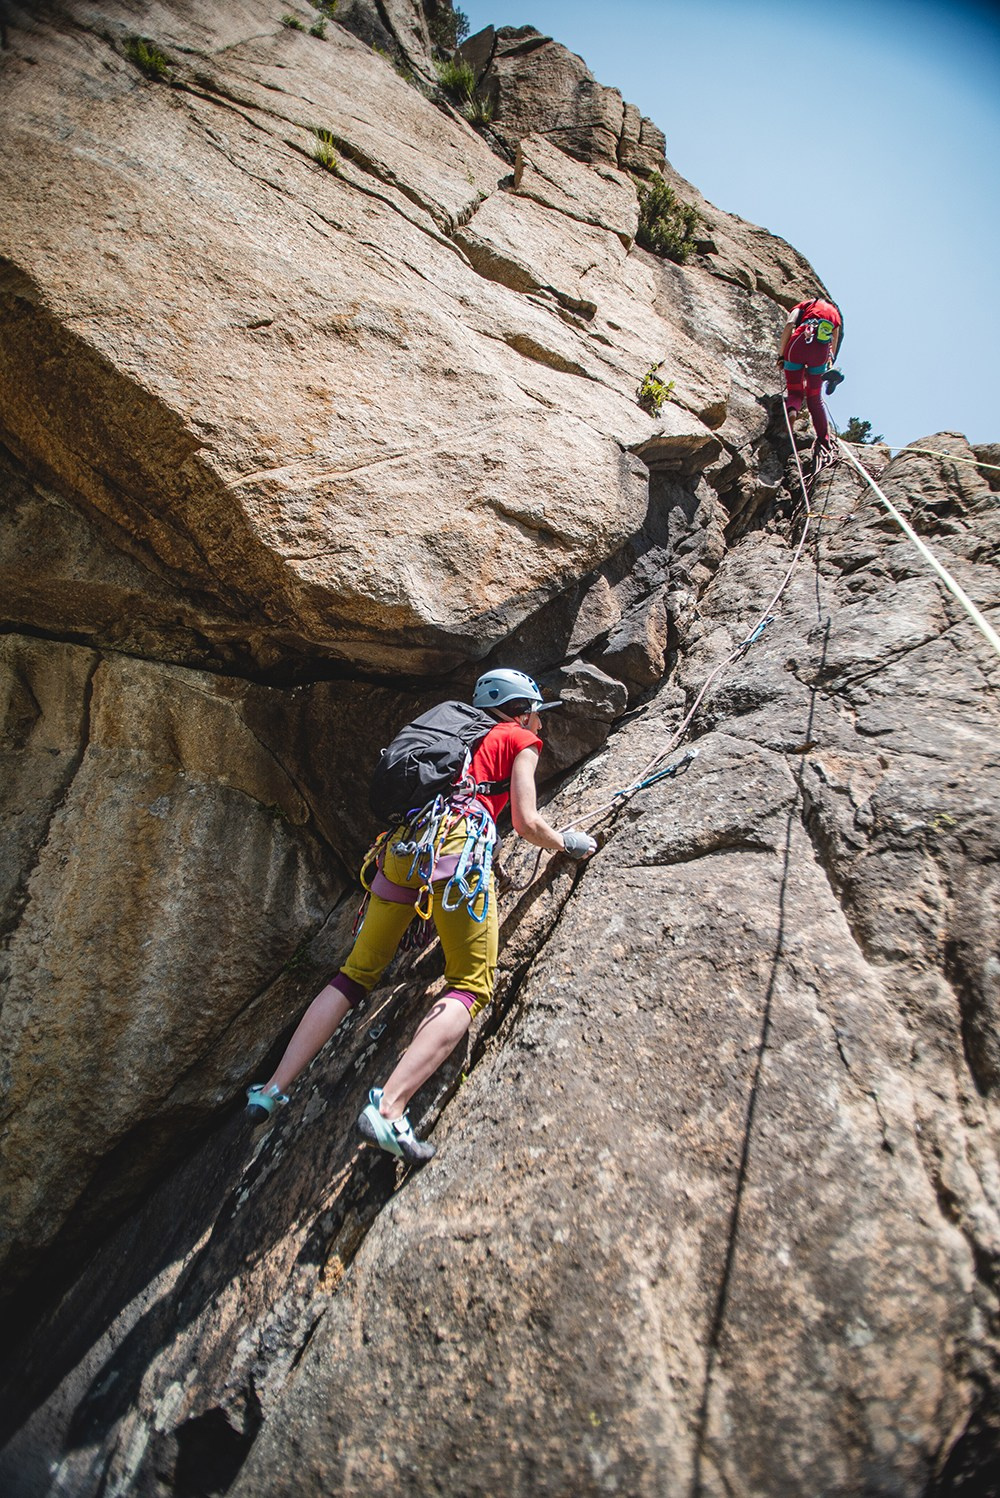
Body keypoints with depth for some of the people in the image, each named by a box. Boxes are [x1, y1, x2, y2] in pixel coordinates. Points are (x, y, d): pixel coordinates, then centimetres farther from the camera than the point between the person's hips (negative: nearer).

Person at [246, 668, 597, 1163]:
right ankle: (388, 1109, -22)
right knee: (471, 986, -4)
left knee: (357, 973, 14)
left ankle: (273, 1089, 10)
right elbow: (527, 824, 9)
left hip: (402, 844, 7)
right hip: (457, 847, -7)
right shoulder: (521, 742, 16)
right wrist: (567, 843, 27)